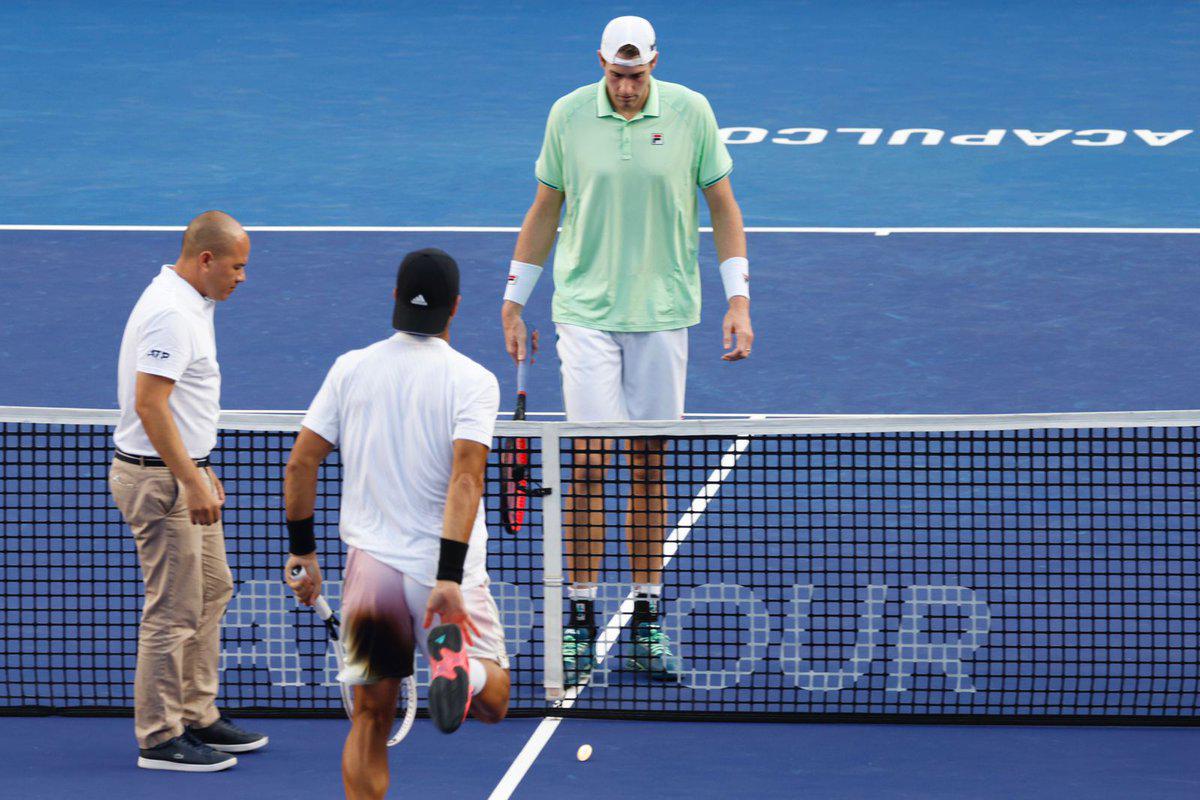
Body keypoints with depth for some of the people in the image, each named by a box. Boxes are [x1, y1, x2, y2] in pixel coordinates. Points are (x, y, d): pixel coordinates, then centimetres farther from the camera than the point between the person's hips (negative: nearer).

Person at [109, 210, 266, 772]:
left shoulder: (187, 304, 13)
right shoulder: (171, 314, -21)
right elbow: (150, 405, -26)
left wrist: (200, 473, 24)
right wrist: (192, 482, -26)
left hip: (182, 474, 11)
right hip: (160, 480, -11)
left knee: (211, 592, 17)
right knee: (173, 611, -6)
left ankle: (198, 717, 26)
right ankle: (160, 740, 1)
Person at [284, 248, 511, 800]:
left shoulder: (350, 368, 3)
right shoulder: (472, 380, -7)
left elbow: (300, 464, 3)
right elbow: (466, 478, -18)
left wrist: (302, 552, 14)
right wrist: (448, 578, -23)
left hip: (370, 563, 2)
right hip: (444, 570, -2)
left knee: (370, 720, 12)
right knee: (493, 698, 11)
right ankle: (458, 662, -24)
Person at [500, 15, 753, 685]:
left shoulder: (691, 113, -3)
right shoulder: (568, 116, -2)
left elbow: (723, 206, 4)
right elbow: (546, 210, 9)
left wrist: (739, 299, -3)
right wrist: (514, 302, 11)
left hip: (662, 314, 1)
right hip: (586, 310, -1)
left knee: (650, 463, 5)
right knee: (590, 461, -7)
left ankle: (649, 620, 13)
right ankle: (580, 618, 0)